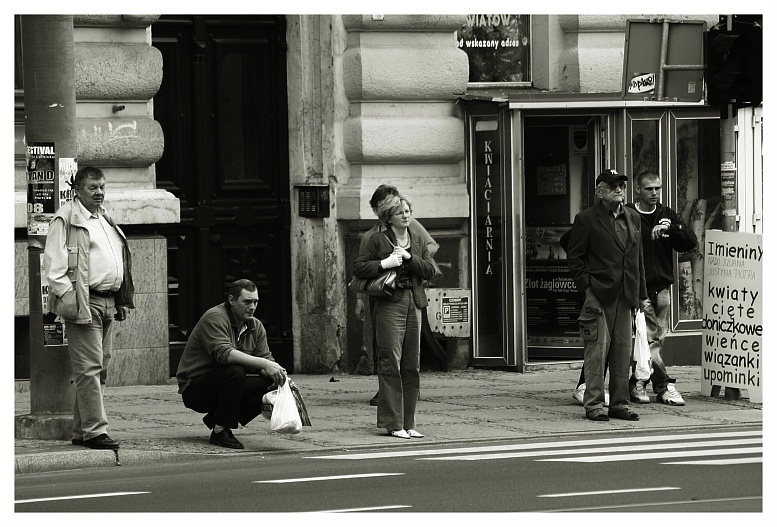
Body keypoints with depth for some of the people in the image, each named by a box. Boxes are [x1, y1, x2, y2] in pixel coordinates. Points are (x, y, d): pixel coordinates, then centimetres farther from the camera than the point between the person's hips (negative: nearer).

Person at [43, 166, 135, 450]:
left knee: (100, 369, 9)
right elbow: (53, 263, -10)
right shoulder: (66, 219, -4)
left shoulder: (106, 221, 22)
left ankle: (81, 431, 14)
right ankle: (94, 430, -12)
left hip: (108, 303, 9)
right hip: (84, 304, -9)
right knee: (89, 368, -11)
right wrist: (68, 297, -18)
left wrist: (122, 300, 22)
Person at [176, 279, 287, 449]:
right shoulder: (215, 318, -18)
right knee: (235, 371, -33)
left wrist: (278, 374, -23)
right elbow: (223, 353, -33)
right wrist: (264, 364, -39)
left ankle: (215, 419, 6)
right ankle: (220, 432, -21)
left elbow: (265, 358, 2)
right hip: (194, 388, -8)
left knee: (267, 386, -13)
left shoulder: (255, 326, 7)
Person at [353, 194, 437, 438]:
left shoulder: (417, 241, 16)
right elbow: (359, 267, -3)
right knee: (390, 363, -9)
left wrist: (409, 257, -7)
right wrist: (384, 263, -15)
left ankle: (408, 423, 11)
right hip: (389, 304, -5)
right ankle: (393, 424, -7)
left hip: (414, 305, 6)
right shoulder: (378, 240, 1)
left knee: (412, 365, 5)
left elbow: (430, 270, 8)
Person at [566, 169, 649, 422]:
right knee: (597, 351, -6)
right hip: (599, 294, -6)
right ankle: (594, 405, -1)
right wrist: (586, 284, -11)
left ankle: (619, 404, 13)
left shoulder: (633, 218, 15)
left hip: (625, 296, 6)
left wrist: (641, 294, 16)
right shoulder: (586, 219, -2)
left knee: (623, 352, 7)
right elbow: (574, 257, -1)